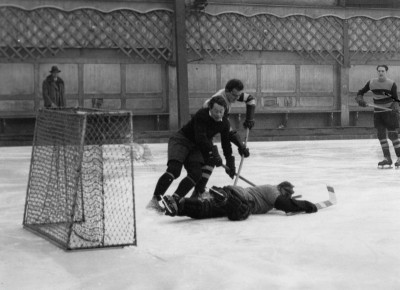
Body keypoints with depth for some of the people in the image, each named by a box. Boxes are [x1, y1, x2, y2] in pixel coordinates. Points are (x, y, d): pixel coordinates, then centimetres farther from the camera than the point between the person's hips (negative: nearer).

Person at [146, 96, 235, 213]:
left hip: (196, 147, 7)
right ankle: (155, 200, -24)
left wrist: (230, 163, 3)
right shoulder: (201, 115, -24)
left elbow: (226, 144, 7)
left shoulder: (224, 123, -3)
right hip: (181, 140, -6)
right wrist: (213, 153, -32)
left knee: (196, 174, -16)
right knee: (174, 169, -24)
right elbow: (200, 138, -30)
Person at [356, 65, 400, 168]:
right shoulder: (372, 83, 1)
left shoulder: (391, 84, -8)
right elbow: (361, 92, 12)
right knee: (381, 135, 2)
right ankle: (387, 158, 8)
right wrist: (360, 99, -9)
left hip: (390, 111, -4)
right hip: (378, 112, 4)